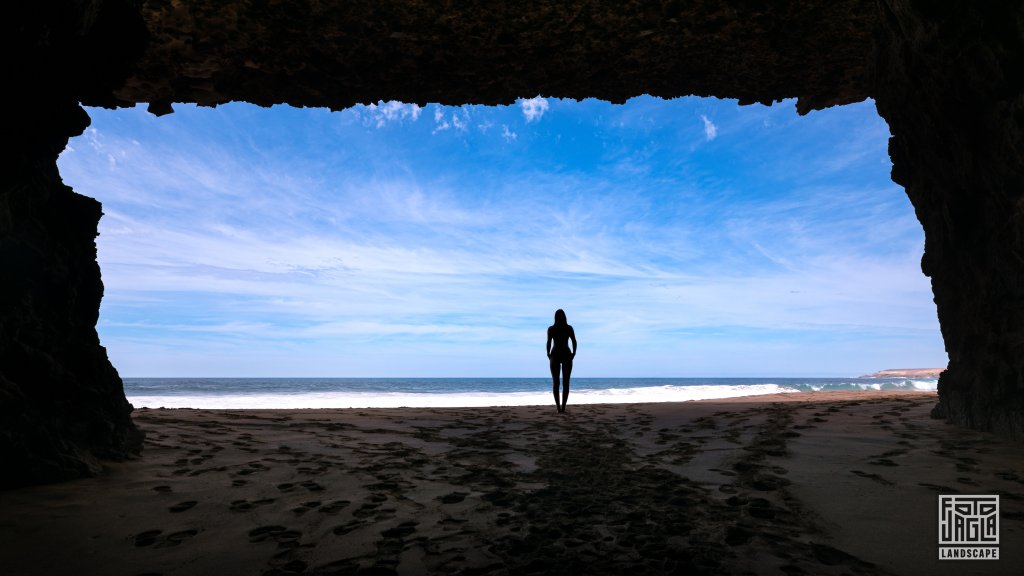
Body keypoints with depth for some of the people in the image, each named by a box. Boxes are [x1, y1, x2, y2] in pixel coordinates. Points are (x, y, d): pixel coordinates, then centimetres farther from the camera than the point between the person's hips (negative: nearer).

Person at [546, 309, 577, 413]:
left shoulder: (551, 328, -2)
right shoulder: (569, 328, 1)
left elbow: (548, 343, -10)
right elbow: (574, 342, -4)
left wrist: (549, 355, 1)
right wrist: (573, 354, 6)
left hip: (555, 355, 0)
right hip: (566, 355, 0)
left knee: (555, 383, 6)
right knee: (566, 383, 5)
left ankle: (558, 406, -5)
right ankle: (563, 406, -2)